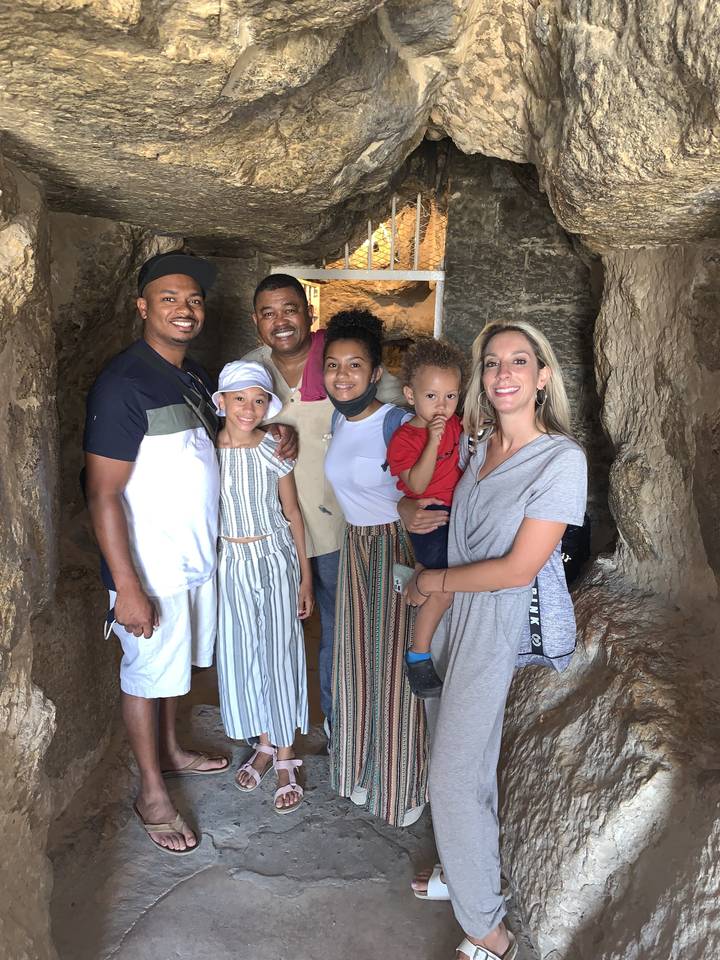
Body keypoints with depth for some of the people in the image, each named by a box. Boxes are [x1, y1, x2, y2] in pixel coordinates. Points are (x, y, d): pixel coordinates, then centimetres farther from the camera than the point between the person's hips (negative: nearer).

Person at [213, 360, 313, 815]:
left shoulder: (274, 449, -7)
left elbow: (292, 512, -1)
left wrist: (306, 575, 0)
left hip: (275, 559, -1)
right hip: (230, 561, 2)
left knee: (281, 654, 2)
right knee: (242, 655, 10)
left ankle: (286, 757, 18)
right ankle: (264, 744, 31)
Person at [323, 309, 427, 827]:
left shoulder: (394, 423, -20)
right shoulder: (339, 420, 2)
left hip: (397, 547, -7)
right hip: (355, 547, 7)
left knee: (396, 665, 5)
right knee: (357, 661, 16)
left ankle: (403, 784, 26)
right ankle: (362, 768, 37)